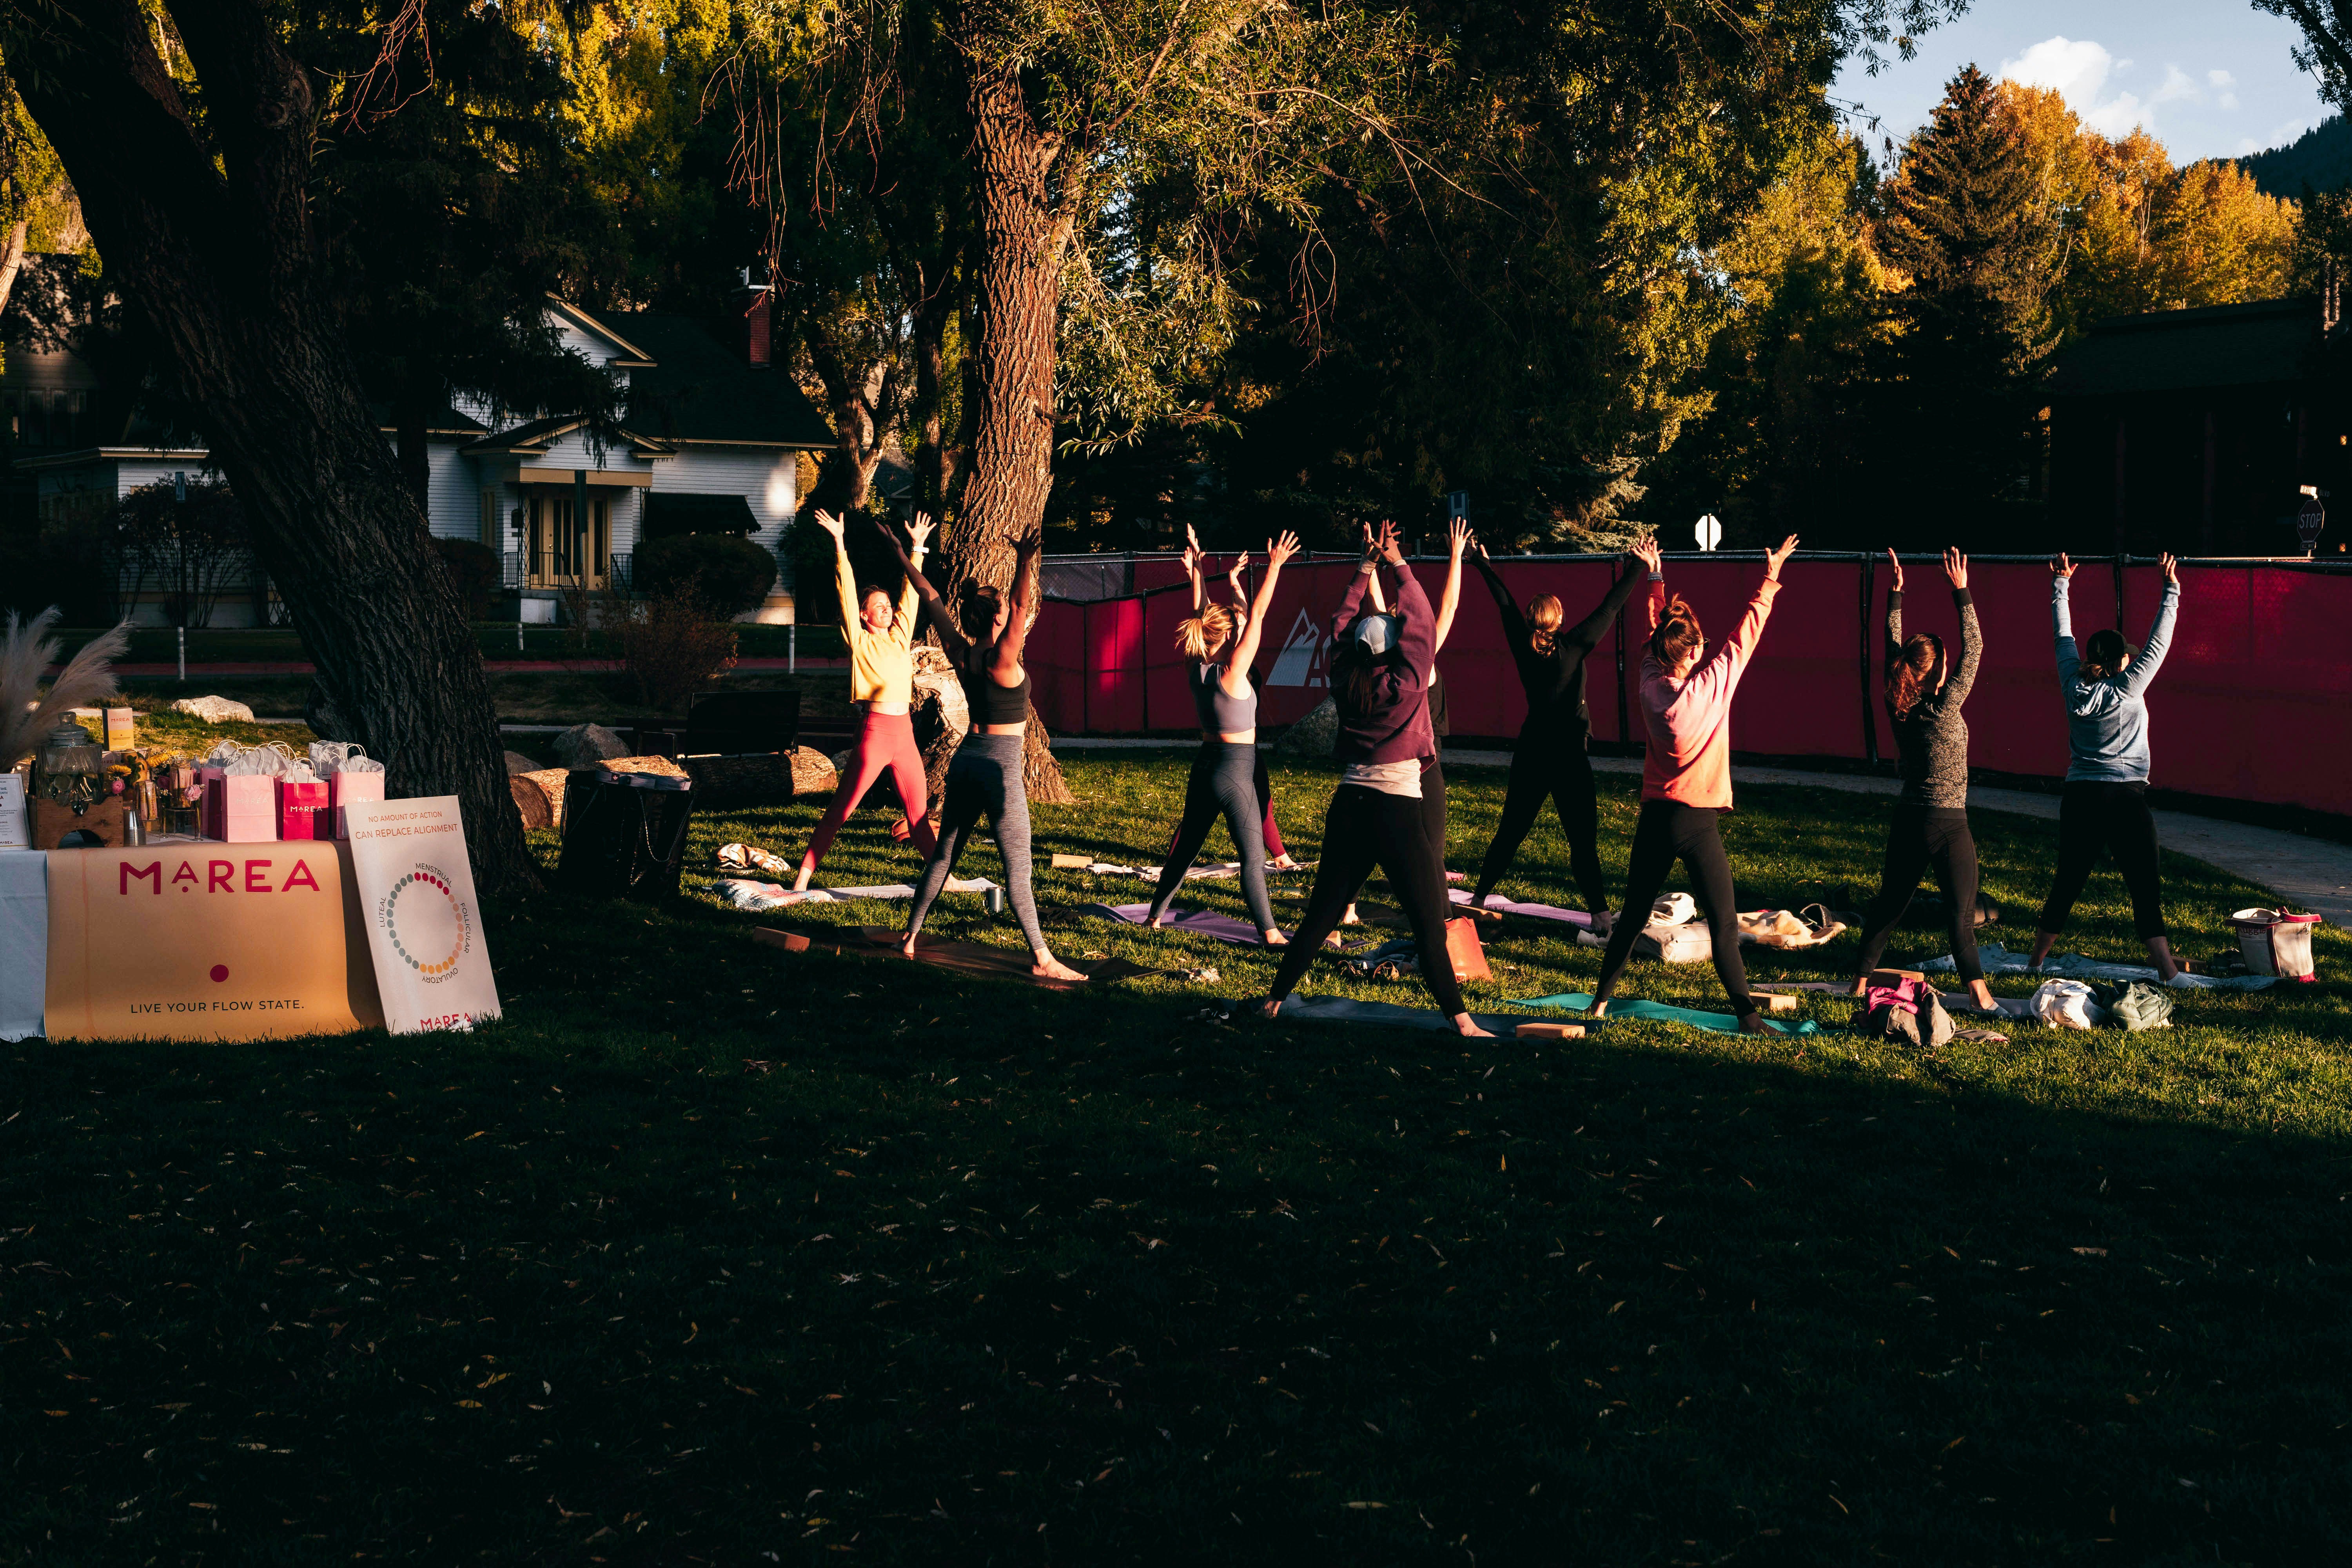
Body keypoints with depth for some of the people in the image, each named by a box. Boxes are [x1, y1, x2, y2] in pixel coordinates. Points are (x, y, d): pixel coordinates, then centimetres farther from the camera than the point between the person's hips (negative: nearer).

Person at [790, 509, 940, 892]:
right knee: (839, 812, -3)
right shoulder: (860, 642, -1)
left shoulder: (900, 637, 14)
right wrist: (839, 545, -10)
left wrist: (917, 547, 23)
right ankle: (803, 876, 0)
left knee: (918, 814, 12)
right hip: (874, 731, -5)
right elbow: (847, 591, -6)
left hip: (905, 734, 5)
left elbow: (910, 592, 20)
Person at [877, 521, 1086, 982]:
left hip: (966, 758, 7)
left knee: (945, 852, 17)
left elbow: (931, 599, 9)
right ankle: (1041, 958, -7)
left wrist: (902, 556, 15)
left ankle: (911, 935, 24)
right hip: (1000, 763, -7)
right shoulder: (1002, 661, -16)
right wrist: (1025, 564, -43)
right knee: (1018, 866, -7)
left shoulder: (961, 653, 1)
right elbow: (1024, 607, -30)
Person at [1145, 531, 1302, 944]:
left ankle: (1157, 912, 30)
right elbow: (1257, 616, -17)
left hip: (1206, 763, 8)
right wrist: (1274, 568, -12)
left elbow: (1201, 618, 11)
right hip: (1234, 769, -8)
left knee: (1187, 844, 20)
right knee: (1253, 855, -7)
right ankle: (1269, 933, -9)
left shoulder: (1195, 669, 0)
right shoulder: (1232, 672, -18)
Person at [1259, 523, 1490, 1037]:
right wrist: (1399, 566, 10)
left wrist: (1366, 569, 22)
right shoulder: (1405, 685, -7)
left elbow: (1345, 625, 18)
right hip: (1397, 806, -5)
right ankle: (1458, 1018, -8)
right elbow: (1422, 622, 1)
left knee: (1322, 912, 14)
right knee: (1429, 922, -5)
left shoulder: (1344, 683, 4)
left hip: (1349, 804, 5)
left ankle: (1276, 998, 18)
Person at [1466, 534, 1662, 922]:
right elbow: (1609, 609, -9)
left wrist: (1483, 564, 21)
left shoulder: (1523, 647, -1)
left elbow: (1504, 602, 10)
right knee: (1582, 836, -6)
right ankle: (1600, 913, -10)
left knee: (1512, 828, 17)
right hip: (1567, 753, -5)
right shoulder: (1571, 649, -12)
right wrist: (1642, 570, -3)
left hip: (1530, 751, 5)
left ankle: (1481, 894, 23)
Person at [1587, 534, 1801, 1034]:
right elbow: (1744, 638, -5)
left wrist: (1655, 581, 25)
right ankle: (1747, 1015, -3)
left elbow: (1654, 636, 15)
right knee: (1724, 923, -2)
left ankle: (1602, 999, 17)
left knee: (1633, 916, 14)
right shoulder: (1710, 687, -13)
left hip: (1654, 818, 5)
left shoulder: (1651, 686, -1)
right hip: (1696, 821, -5)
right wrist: (1769, 582, 5)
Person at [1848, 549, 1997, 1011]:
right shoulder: (1945, 708, -16)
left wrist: (1895, 594, 12)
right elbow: (1973, 650, -12)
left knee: (1889, 904, 16)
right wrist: (1961, 594, -10)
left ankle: (1862, 977, 22)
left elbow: (1893, 647, 9)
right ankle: (1977, 989, -6)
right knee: (1962, 914, -3)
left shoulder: (1899, 709, -1)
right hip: (1949, 826, -6)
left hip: (1907, 823, 6)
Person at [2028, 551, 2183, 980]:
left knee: (2067, 883, 14)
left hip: (2078, 797, 4)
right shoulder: (2129, 688, -7)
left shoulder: (2074, 687, 3)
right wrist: (2171, 592, 4)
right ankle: (2166, 970, -10)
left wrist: (2061, 586, 24)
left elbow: (2063, 635, 14)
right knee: (2145, 885, -5)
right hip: (2126, 797, -4)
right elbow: (2158, 644, -3)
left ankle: (2038, 957, 21)